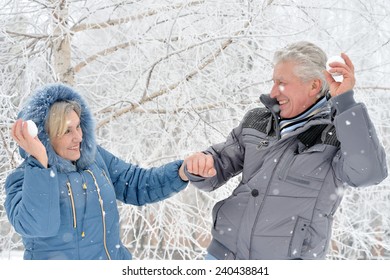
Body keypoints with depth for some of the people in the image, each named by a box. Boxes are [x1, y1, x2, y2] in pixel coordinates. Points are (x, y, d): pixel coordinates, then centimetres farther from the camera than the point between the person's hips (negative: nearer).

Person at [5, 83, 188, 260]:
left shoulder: (95, 156, 0)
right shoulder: (23, 179, -13)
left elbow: (137, 185, 3)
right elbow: (36, 226, -29)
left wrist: (181, 172, -11)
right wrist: (39, 160, -34)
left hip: (113, 257, 3)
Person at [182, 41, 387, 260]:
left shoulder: (341, 134, -9)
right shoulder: (257, 122, 3)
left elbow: (369, 173, -30)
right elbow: (214, 174, 5)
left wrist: (345, 101, -31)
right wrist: (200, 164, -18)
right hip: (227, 251, 4)